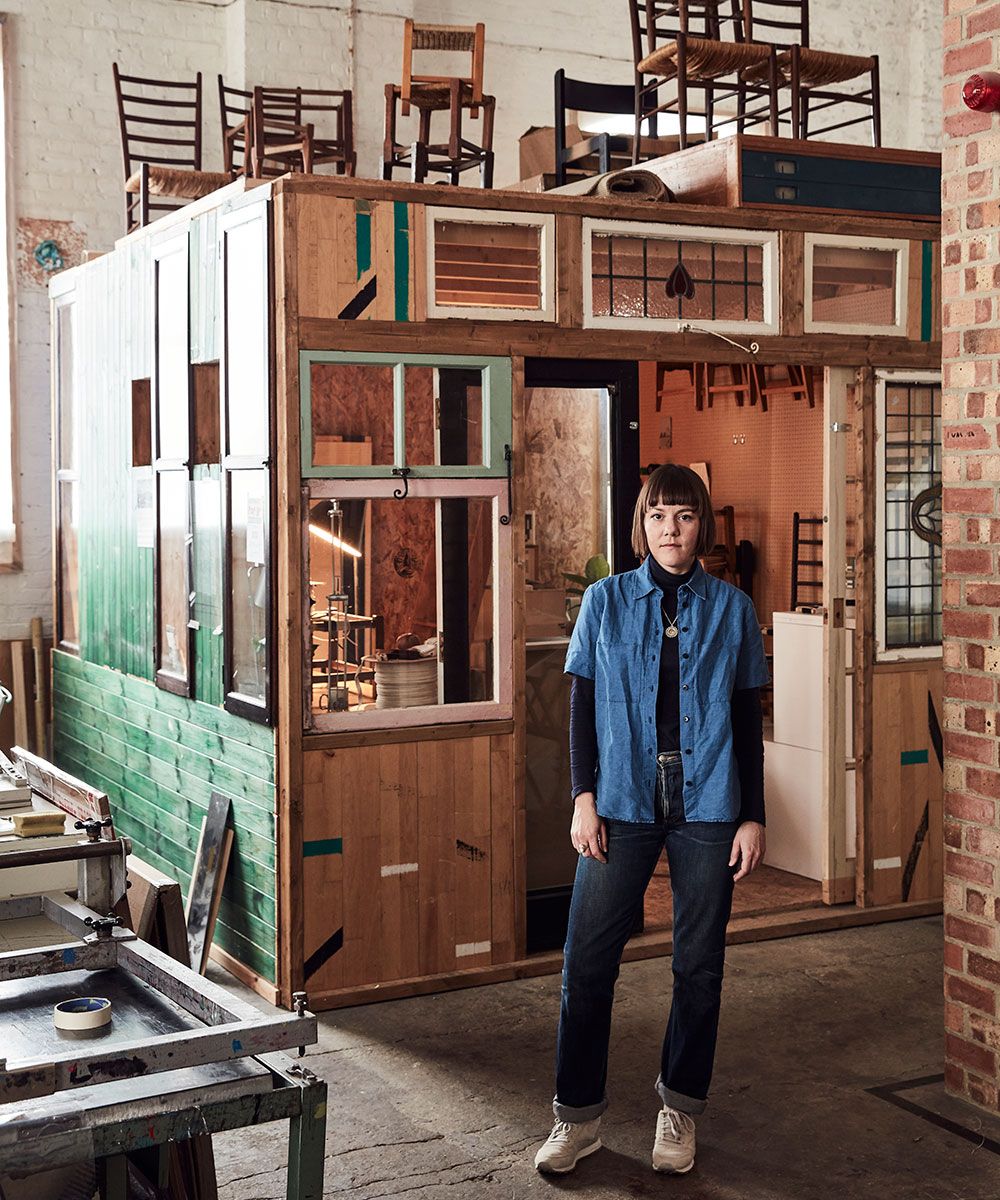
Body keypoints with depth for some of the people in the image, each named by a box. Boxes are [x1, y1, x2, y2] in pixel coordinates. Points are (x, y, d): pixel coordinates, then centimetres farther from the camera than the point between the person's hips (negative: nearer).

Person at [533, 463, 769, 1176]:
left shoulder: (732, 608, 4)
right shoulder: (606, 601, 4)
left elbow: (748, 718, 6)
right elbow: (582, 705, 5)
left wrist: (754, 817, 3)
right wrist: (585, 798, -3)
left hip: (708, 806, 0)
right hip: (623, 801, 0)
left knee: (700, 963, 8)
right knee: (589, 958, -1)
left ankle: (681, 1111, 24)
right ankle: (578, 1117, 13)